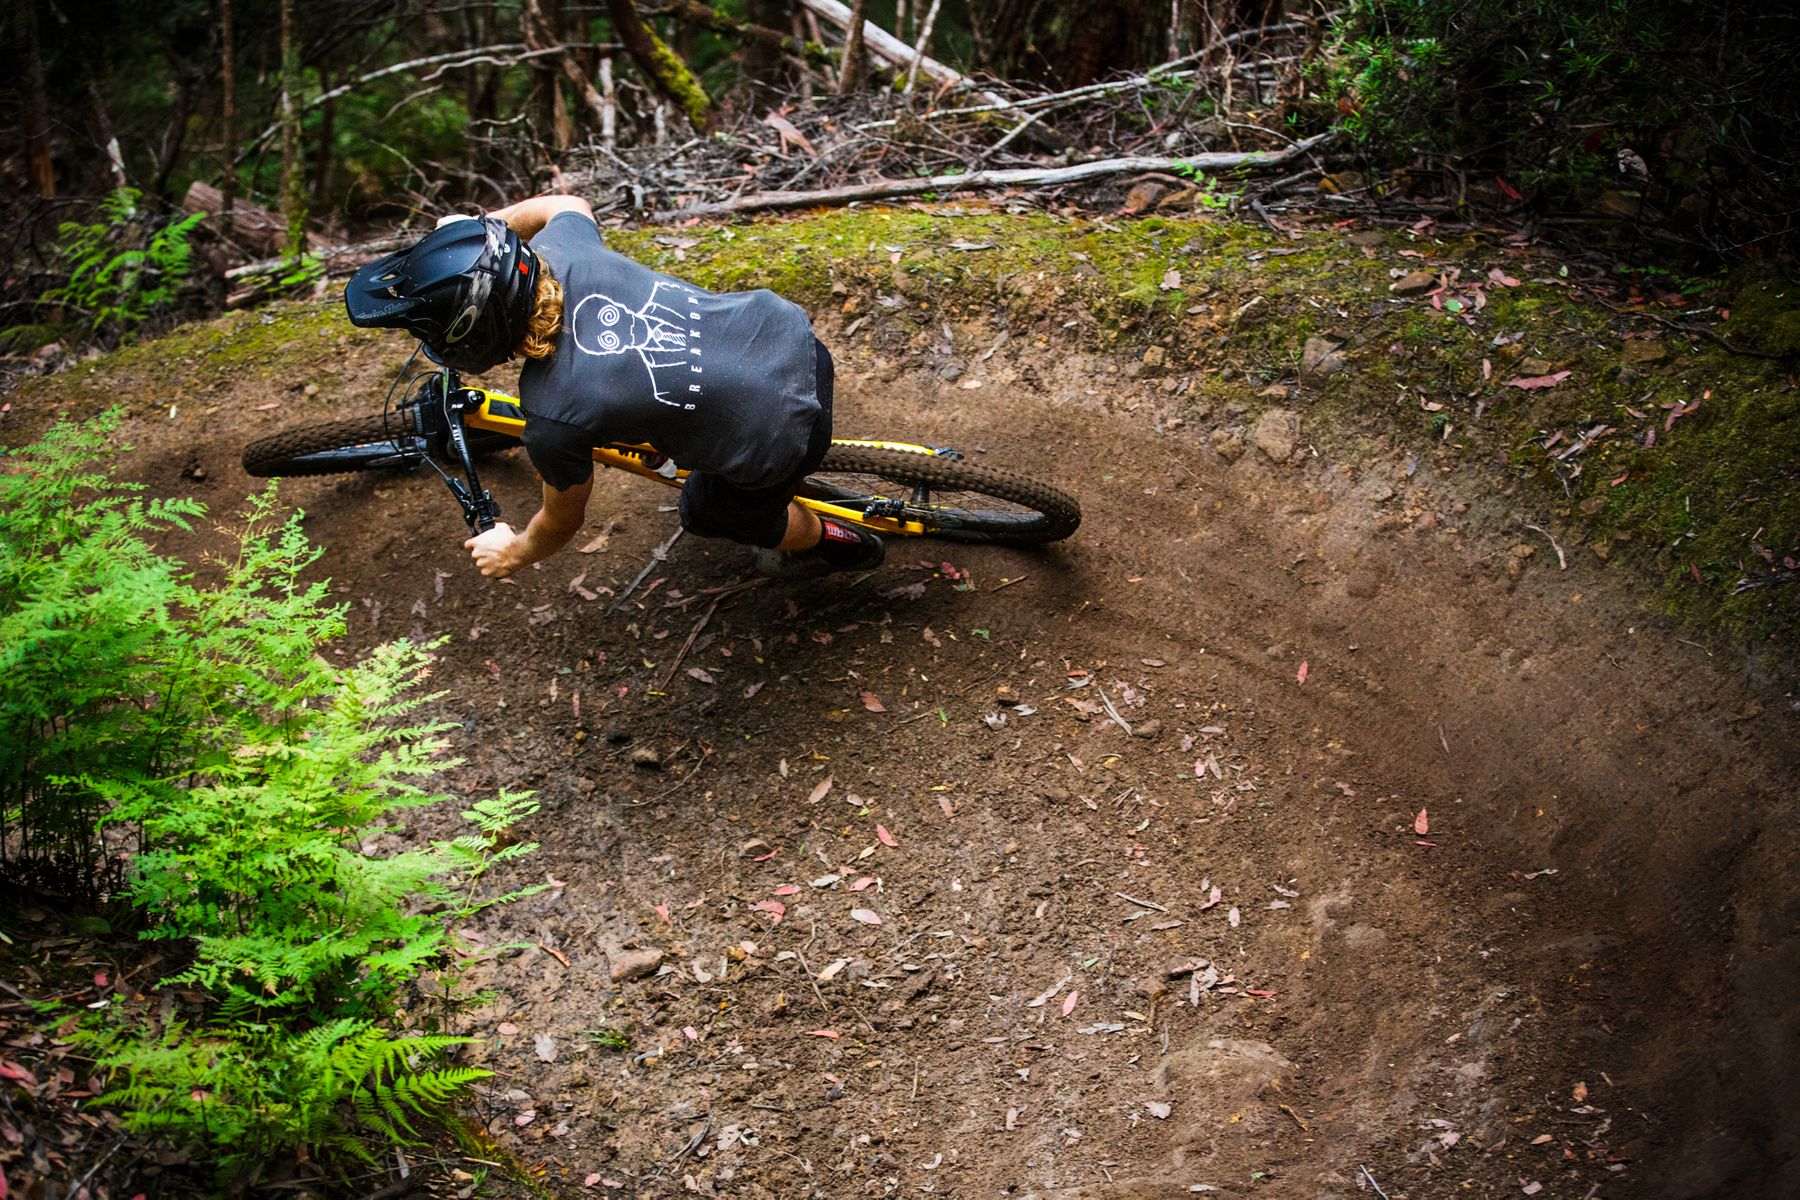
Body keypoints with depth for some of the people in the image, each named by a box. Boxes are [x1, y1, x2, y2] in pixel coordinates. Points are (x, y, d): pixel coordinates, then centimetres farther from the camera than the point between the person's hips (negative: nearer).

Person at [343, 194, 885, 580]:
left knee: (706, 511, 27)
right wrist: (472, 231, 16)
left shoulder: (553, 419, -26)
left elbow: (562, 522, -2)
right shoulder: (558, 249, -13)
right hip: (792, 330, 6)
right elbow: (569, 203, 15)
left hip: (787, 437, -6)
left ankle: (825, 542, 49)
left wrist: (513, 552, 19)